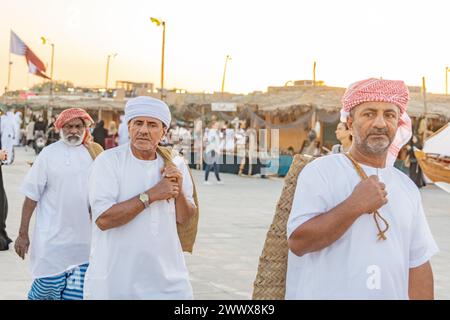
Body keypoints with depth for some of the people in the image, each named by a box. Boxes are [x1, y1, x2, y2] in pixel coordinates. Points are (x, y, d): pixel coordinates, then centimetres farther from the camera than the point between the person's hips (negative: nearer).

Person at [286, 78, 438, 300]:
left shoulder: (407, 188, 5)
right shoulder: (320, 171, -10)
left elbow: (418, 264, 5)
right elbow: (297, 242, -19)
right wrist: (354, 206, -24)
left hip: (394, 293, 5)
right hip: (325, 292, -5)